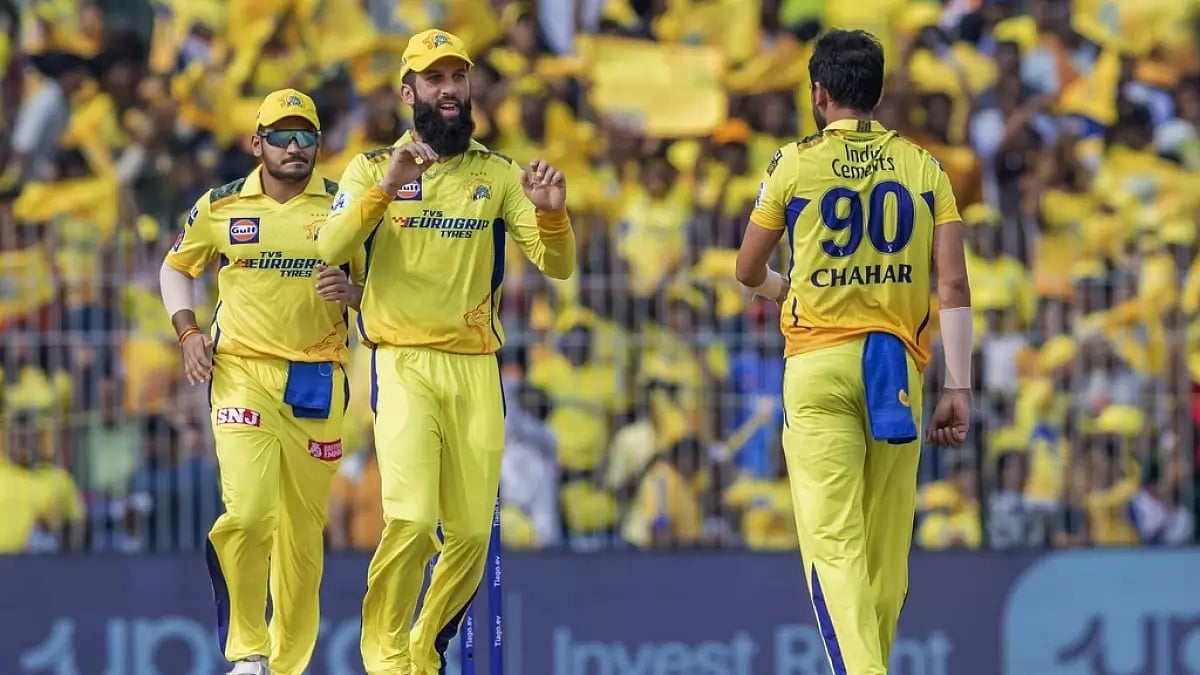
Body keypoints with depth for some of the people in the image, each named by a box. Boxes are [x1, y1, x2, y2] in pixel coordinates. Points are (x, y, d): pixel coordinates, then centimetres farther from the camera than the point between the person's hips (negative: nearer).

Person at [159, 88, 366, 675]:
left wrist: (351, 292, -12)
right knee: (249, 512, -19)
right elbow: (176, 267, 19)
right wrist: (188, 331, 3)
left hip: (317, 382, 1)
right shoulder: (220, 207, 6)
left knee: (303, 531, 4)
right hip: (243, 374, -1)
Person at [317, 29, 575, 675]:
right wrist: (387, 187, -24)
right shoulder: (373, 168, 5)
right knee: (411, 519, -19)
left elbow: (557, 265, 4)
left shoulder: (499, 176, 10)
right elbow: (331, 249, -11)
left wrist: (551, 212, -17)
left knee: (471, 535, 1)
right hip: (404, 365, -3)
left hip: (477, 371, 3)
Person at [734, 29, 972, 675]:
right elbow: (953, 285, 0)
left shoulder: (795, 164, 2)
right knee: (885, 552, 9)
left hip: (819, 365, -3)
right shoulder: (923, 167, 7)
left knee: (833, 544, -10)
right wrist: (957, 387, 1)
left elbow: (748, 271, 13)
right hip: (899, 367, 3)